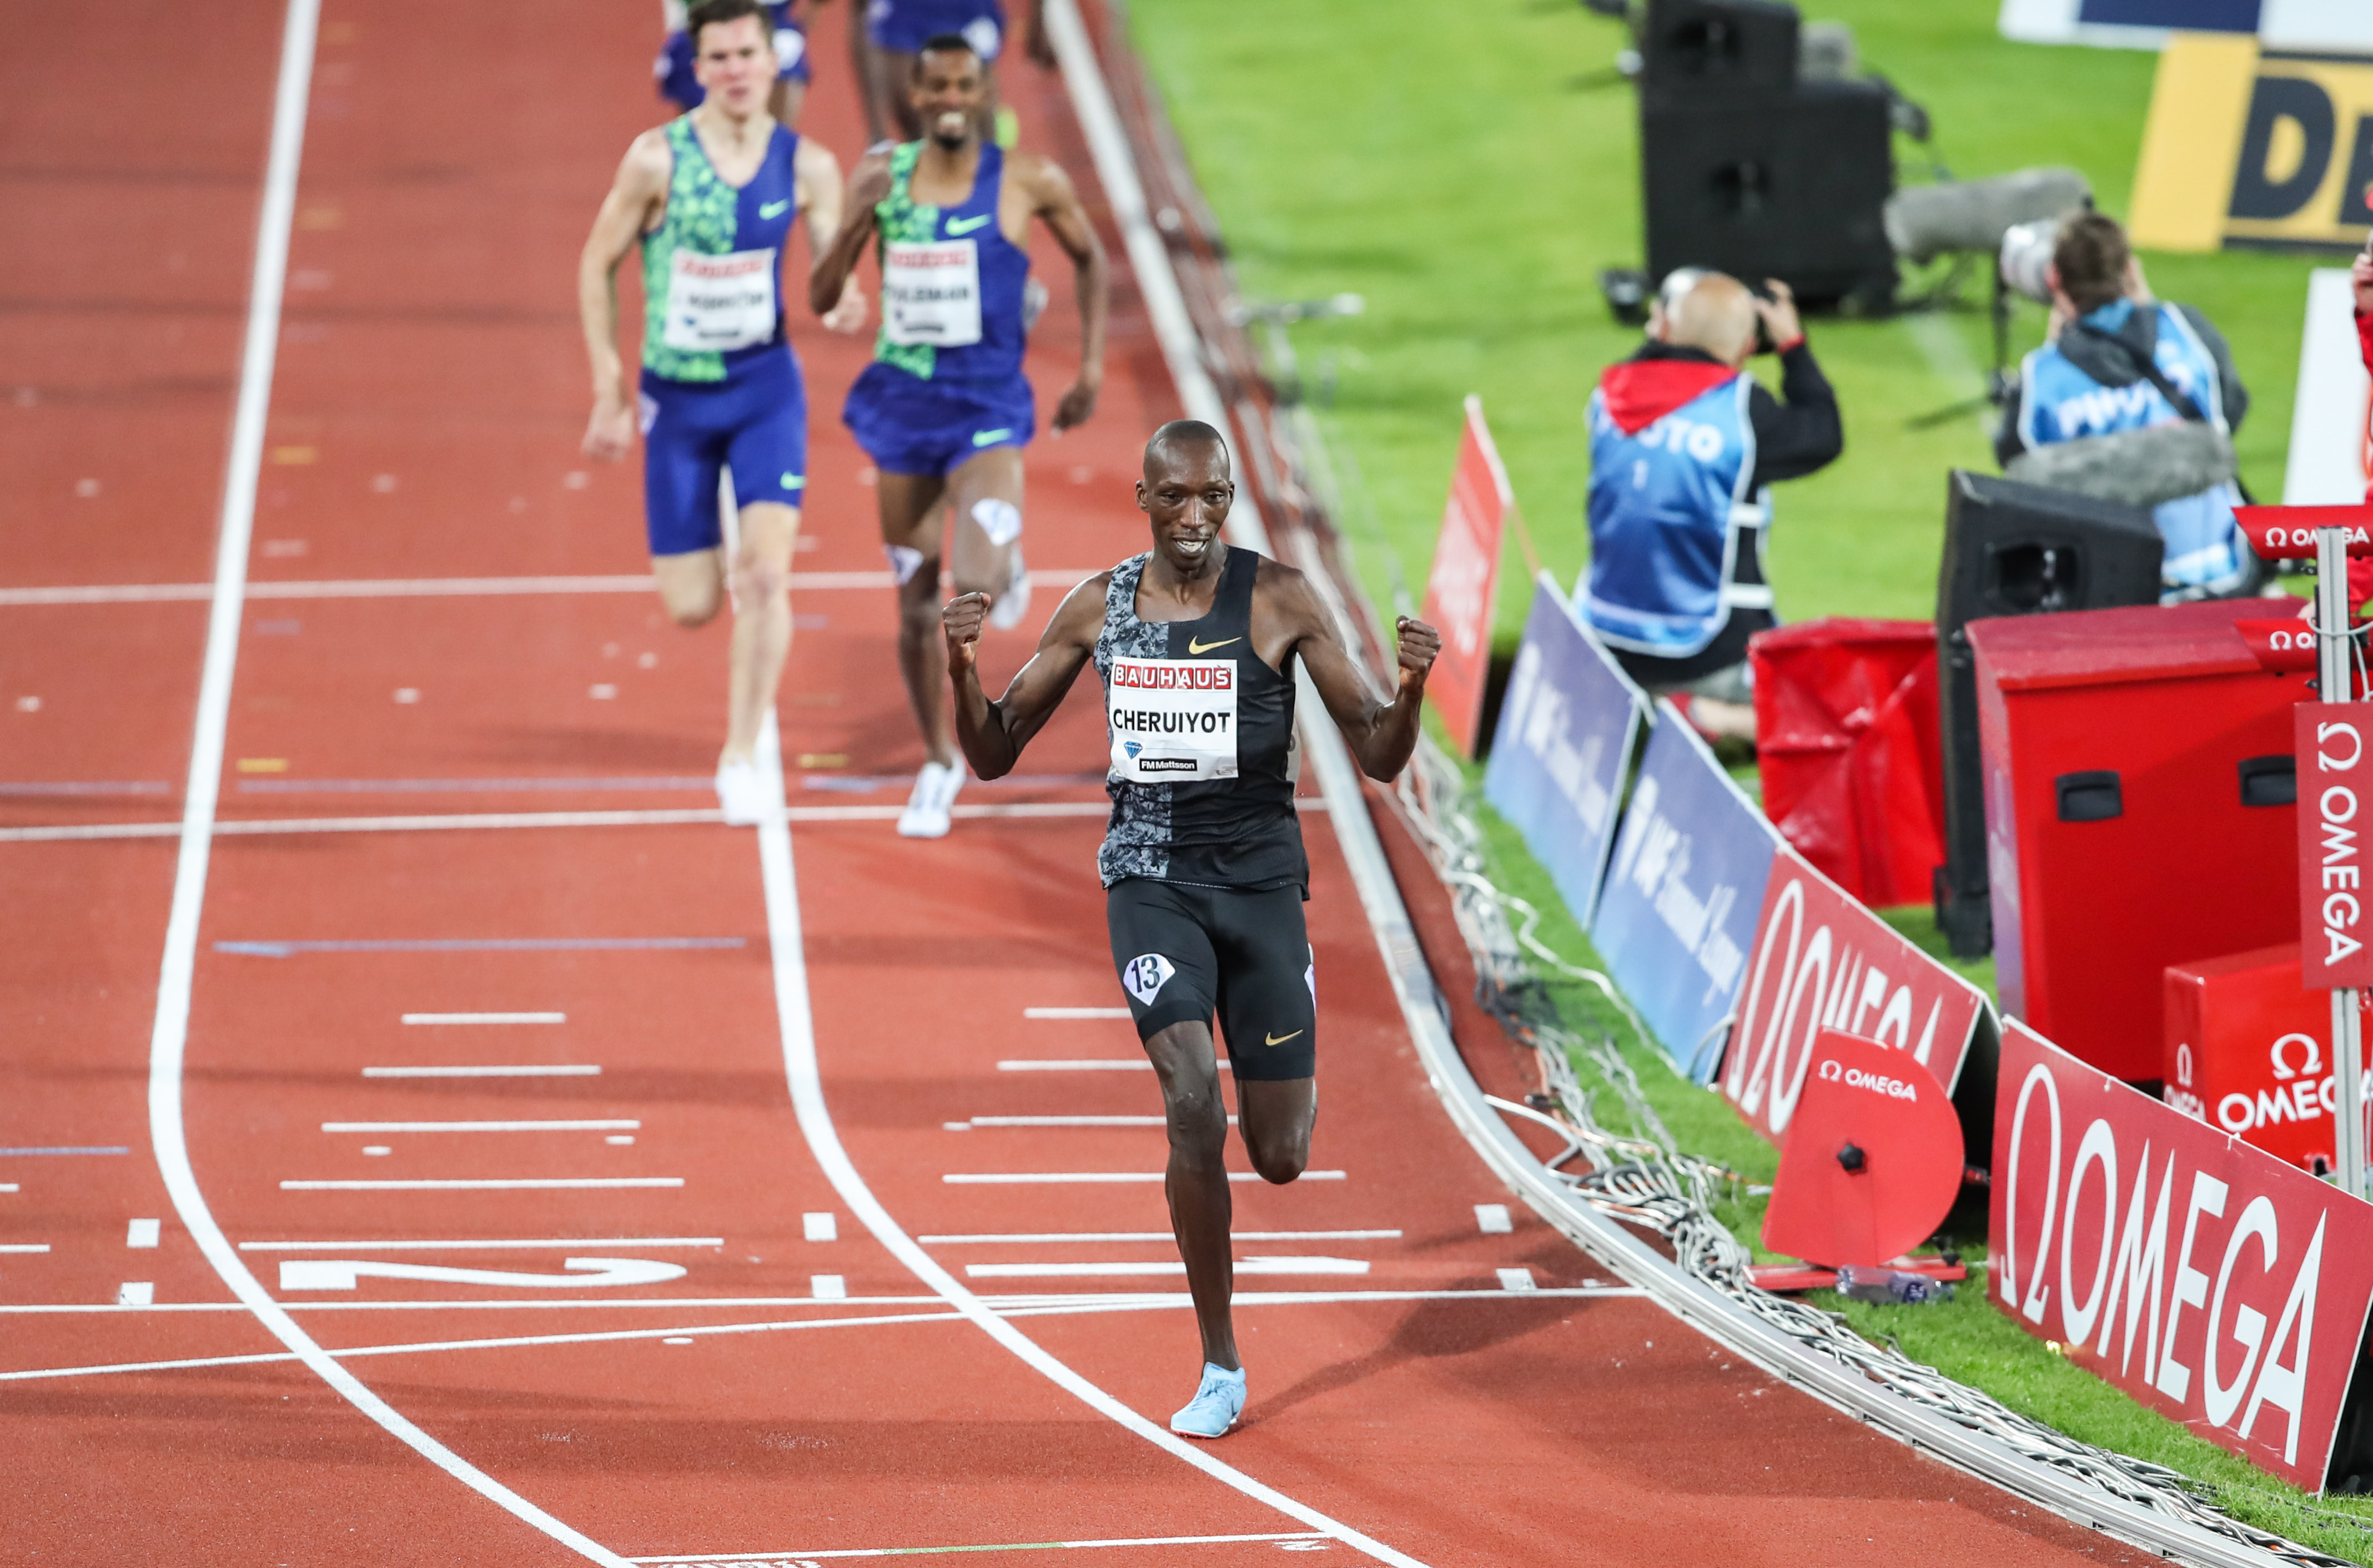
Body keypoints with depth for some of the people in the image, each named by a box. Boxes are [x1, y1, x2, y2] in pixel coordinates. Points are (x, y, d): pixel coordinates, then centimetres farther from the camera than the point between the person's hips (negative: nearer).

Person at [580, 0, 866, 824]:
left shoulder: (808, 167, -6)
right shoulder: (658, 158, -13)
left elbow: (834, 277, 0)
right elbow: (597, 267, -4)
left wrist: (844, 308, -25)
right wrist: (609, 395, -5)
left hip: (767, 387, 1)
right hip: (677, 397, -1)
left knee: (766, 576, -15)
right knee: (693, 608, 1)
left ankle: (741, 758, -3)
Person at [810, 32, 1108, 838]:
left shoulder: (1027, 182, -6)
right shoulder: (883, 175, 0)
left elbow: (1090, 258, 11)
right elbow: (822, 296, 1)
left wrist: (1092, 366, 6)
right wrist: (860, 219, -16)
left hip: (987, 409, -3)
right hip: (901, 402, 3)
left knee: (981, 590, -21)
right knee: (917, 607, 8)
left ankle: (1009, 570, 18)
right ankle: (940, 764, 26)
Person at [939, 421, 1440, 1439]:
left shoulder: (1279, 601, -6)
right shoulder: (1098, 610, 1)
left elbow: (1378, 759, -4)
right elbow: (994, 755, 8)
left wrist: (1410, 693, -25)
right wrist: (963, 673, -12)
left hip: (1261, 881, 0)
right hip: (1151, 880, 0)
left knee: (1280, 1159, 2)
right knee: (1193, 1107, -20)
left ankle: (1296, 1093, 43)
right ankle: (1220, 1369, -8)